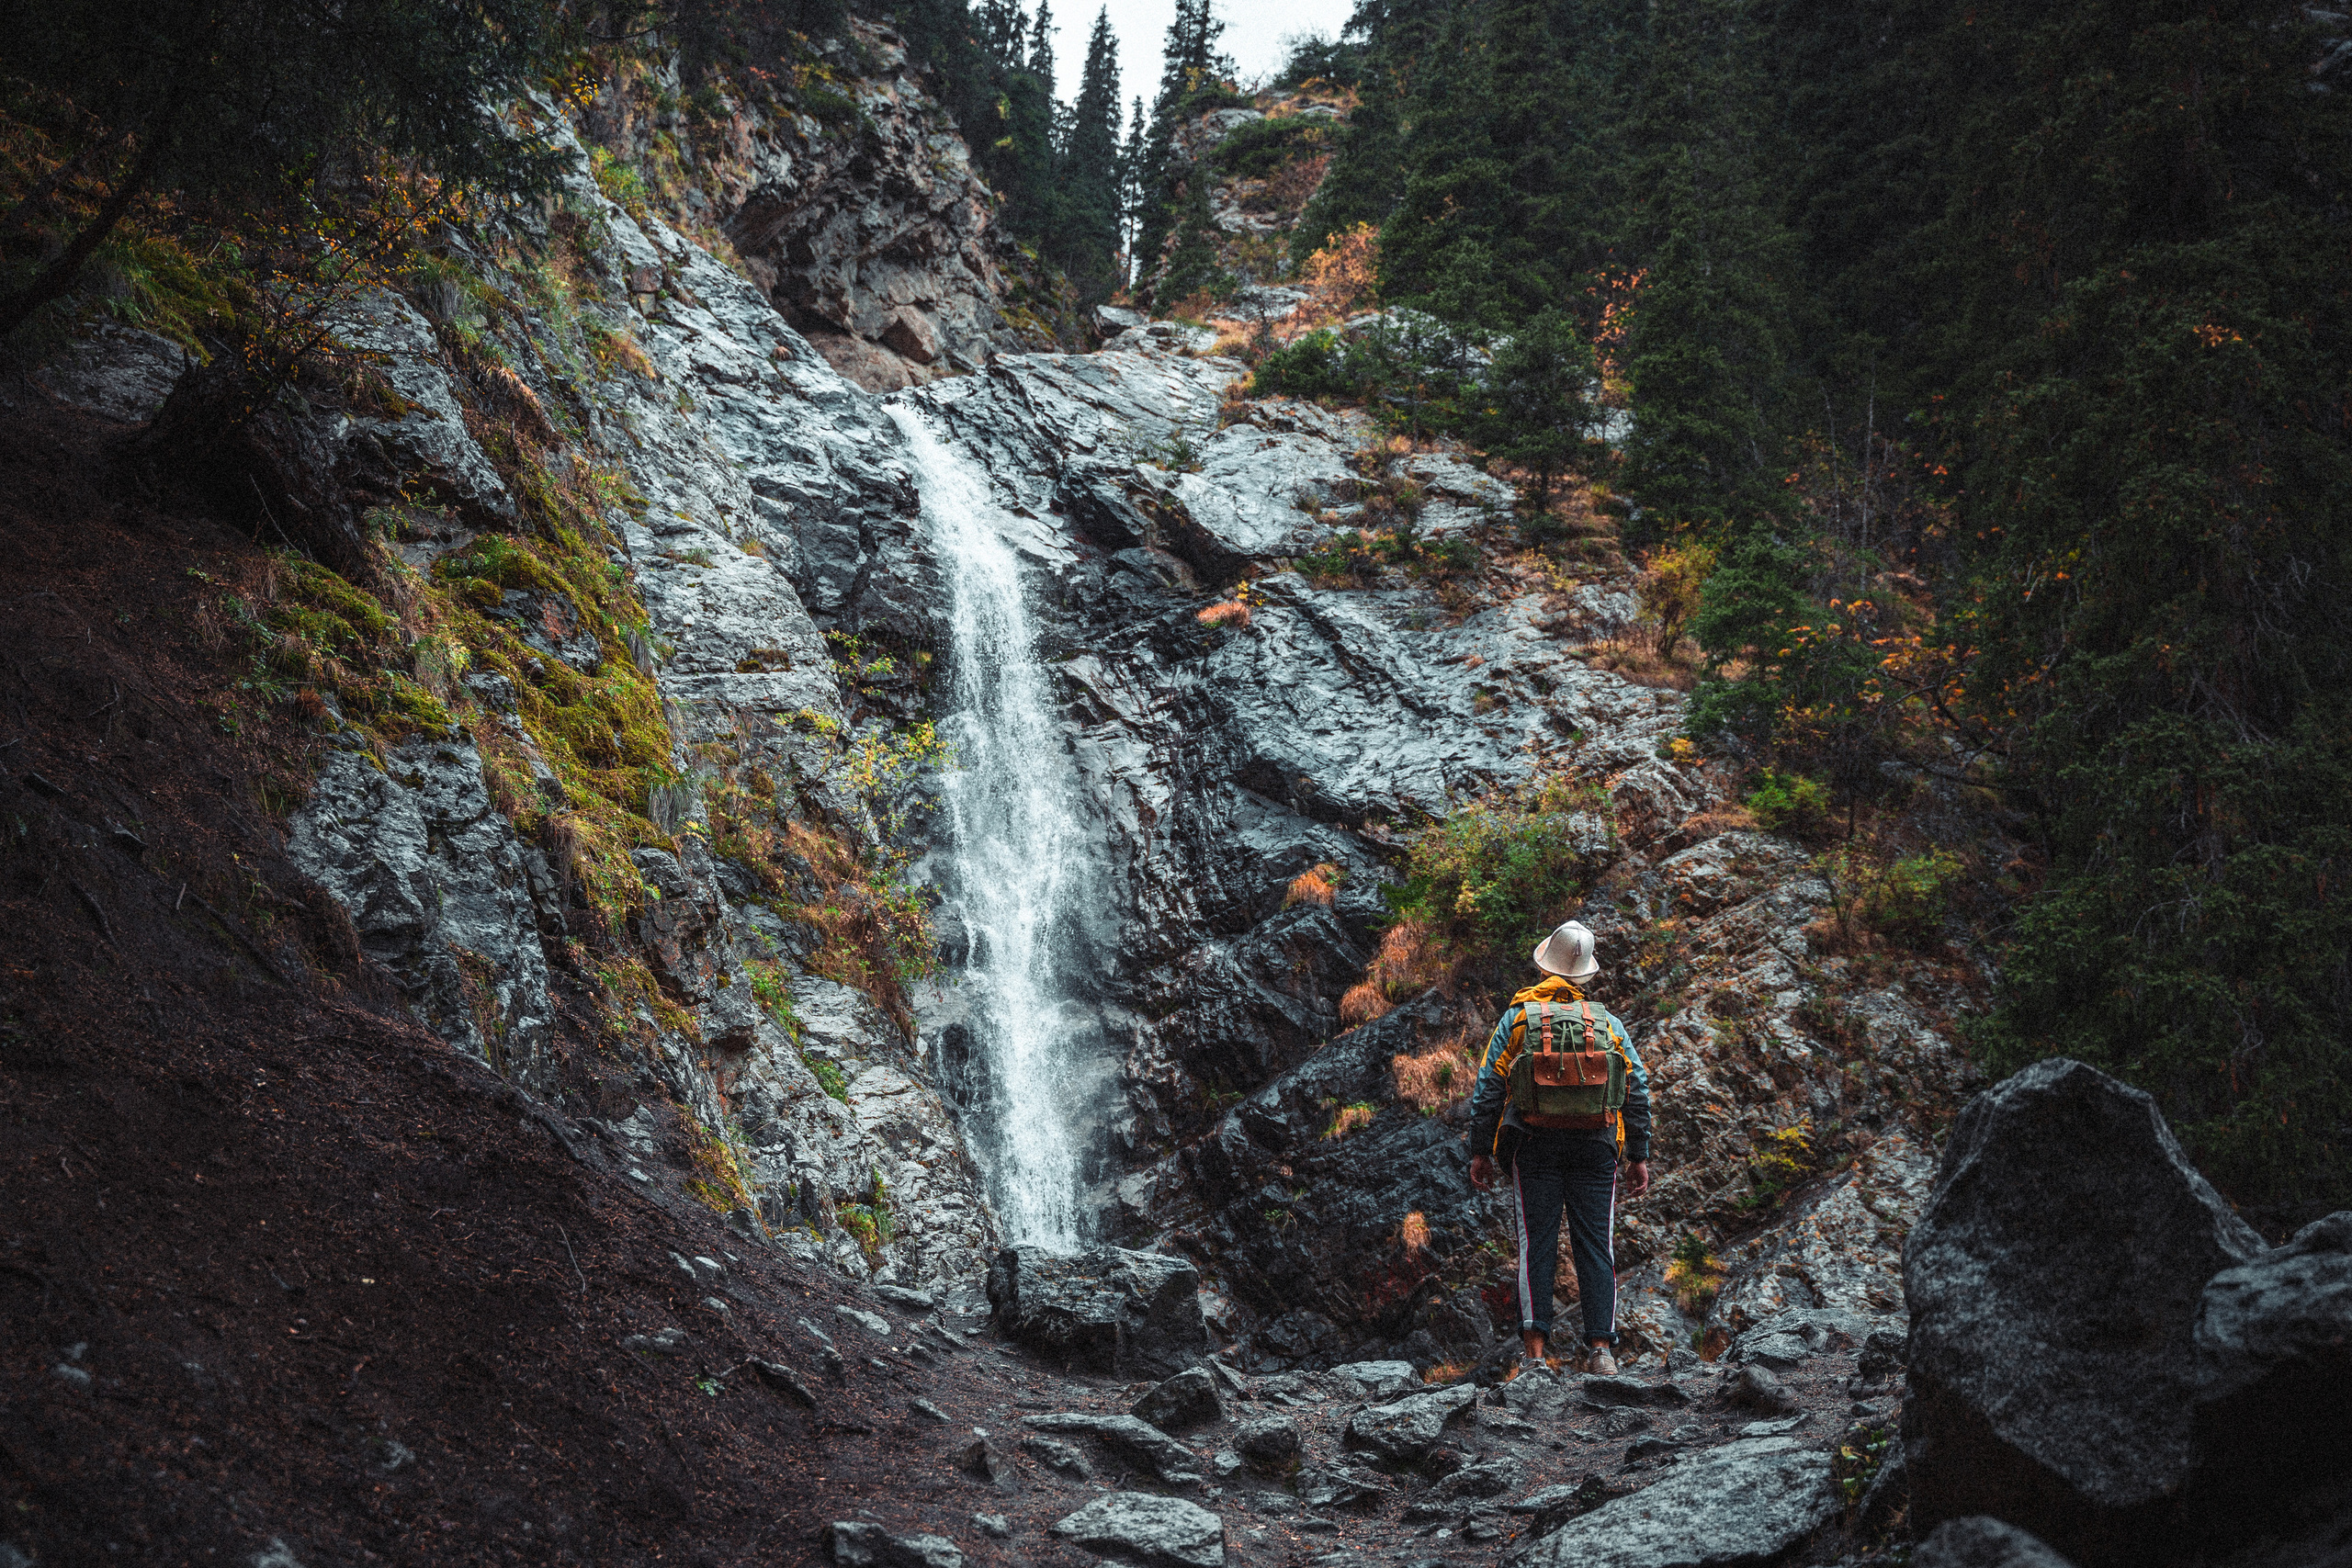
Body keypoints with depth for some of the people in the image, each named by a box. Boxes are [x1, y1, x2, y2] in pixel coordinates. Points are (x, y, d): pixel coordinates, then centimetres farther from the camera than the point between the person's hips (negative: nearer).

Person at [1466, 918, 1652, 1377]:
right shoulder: (1609, 1023, 12)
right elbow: (1638, 1091, 7)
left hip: (1534, 1145, -1)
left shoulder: (1518, 1017, 6)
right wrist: (1639, 1157, 10)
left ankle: (1535, 1352, -10)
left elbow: (1487, 1088, 1)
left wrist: (1480, 1151, 5)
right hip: (1596, 1149, 1)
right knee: (1595, 1245, 2)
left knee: (1536, 1245, -2)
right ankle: (1601, 1349, -6)